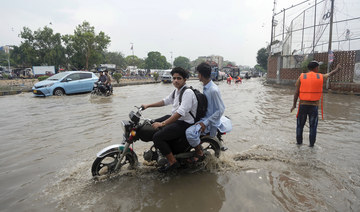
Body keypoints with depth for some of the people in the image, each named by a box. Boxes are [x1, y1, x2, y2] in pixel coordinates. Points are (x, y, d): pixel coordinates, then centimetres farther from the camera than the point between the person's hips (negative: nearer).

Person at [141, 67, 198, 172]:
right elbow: (166, 101, 23)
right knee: (154, 124, 20)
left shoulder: (188, 92, -21)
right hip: (175, 118, 10)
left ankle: (172, 162, -5)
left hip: (185, 123, -10)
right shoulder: (176, 90, 10)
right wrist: (148, 105, 19)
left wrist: (163, 123, -32)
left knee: (157, 137, -20)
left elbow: (181, 112, -31)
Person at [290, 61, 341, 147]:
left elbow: (296, 92, -4)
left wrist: (294, 105, 2)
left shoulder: (301, 77, -3)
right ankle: (311, 144, 13)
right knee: (313, 126, 8)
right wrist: (336, 69, 45)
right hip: (314, 105, 0)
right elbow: (330, 74, 24)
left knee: (300, 125, 11)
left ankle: (299, 142, 19)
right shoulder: (321, 77, 0)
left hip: (303, 105, 0)